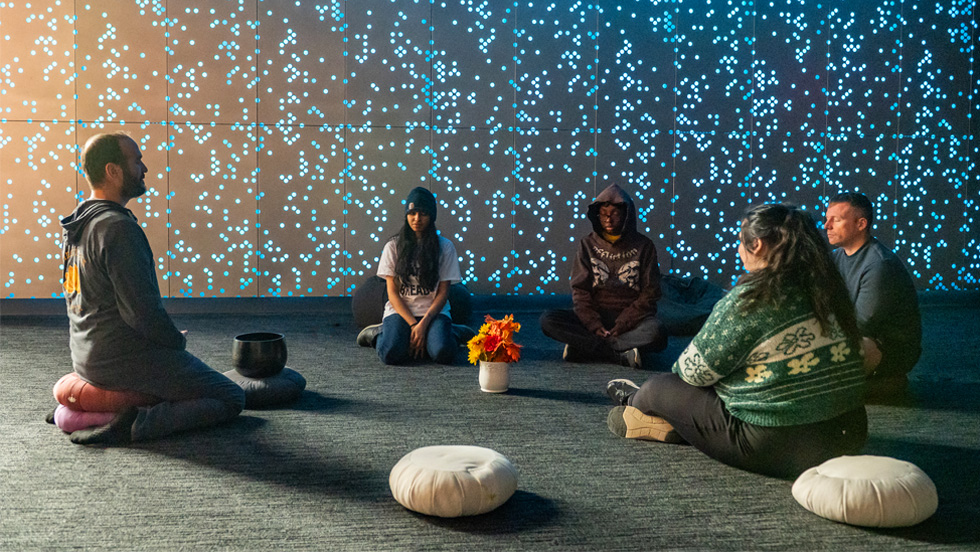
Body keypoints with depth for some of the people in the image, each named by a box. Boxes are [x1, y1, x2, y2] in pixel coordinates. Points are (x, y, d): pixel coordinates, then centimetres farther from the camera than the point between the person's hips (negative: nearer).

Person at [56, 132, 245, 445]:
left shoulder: (76, 224, 9)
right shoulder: (119, 228, -22)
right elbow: (143, 312, -25)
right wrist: (178, 340, -5)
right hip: (126, 358, -9)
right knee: (231, 399, -5)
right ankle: (134, 425, -18)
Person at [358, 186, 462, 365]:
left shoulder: (445, 247, 2)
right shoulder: (393, 246, 3)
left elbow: (443, 293, -1)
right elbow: (392, 292, 0)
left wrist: (423, 324, -15)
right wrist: (413, 324, -13)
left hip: (433, 311, 0)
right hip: (400, 310, 0)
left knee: (443, 353, -30)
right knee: (391, 354, -29)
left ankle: (449, 334, 5)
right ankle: (380, 334, 6)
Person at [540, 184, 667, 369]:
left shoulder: (643, 246, 5)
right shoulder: (588, 245, 9)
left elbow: (649, 293, 0)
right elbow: (580, 290, 2)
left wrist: (622, 325, -14)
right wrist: (594, 325, -15)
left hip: (631, 318, -1)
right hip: (593, 316, 1)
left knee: (655, 332, -36)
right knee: (548, 320, -25)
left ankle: (585, 347, -26)